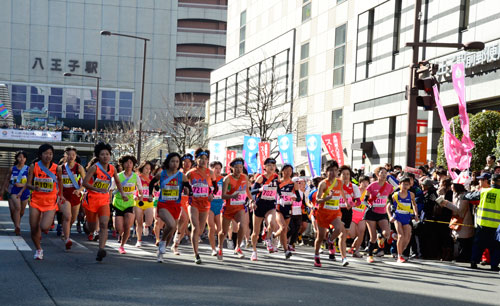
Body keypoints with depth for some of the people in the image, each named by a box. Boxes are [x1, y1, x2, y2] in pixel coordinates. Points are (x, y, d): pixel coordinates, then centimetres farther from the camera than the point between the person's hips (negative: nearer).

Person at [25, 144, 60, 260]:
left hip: (50, 202, -2)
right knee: (34, 229, 3)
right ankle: (38, 249, 29)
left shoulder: (56, 168, -7)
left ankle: (47, 226, 21)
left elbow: (60, 182, 11)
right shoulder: (34, 166, -5)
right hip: (36, 201, 2)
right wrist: (34, 187, -24)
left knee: (44, 227, -18)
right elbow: (28, 184, -4)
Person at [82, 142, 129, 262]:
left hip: (104, 200, 3)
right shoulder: (94, 168, -13)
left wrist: (122, 193, 9)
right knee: (92, 228, 8)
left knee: (104, 224, -17)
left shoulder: (112, 169, 2)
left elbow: (117, 181, 21)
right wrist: (97, 189, -31)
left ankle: (101, 249, -23)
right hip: (91, 199, -3)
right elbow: (85, 183, -18)